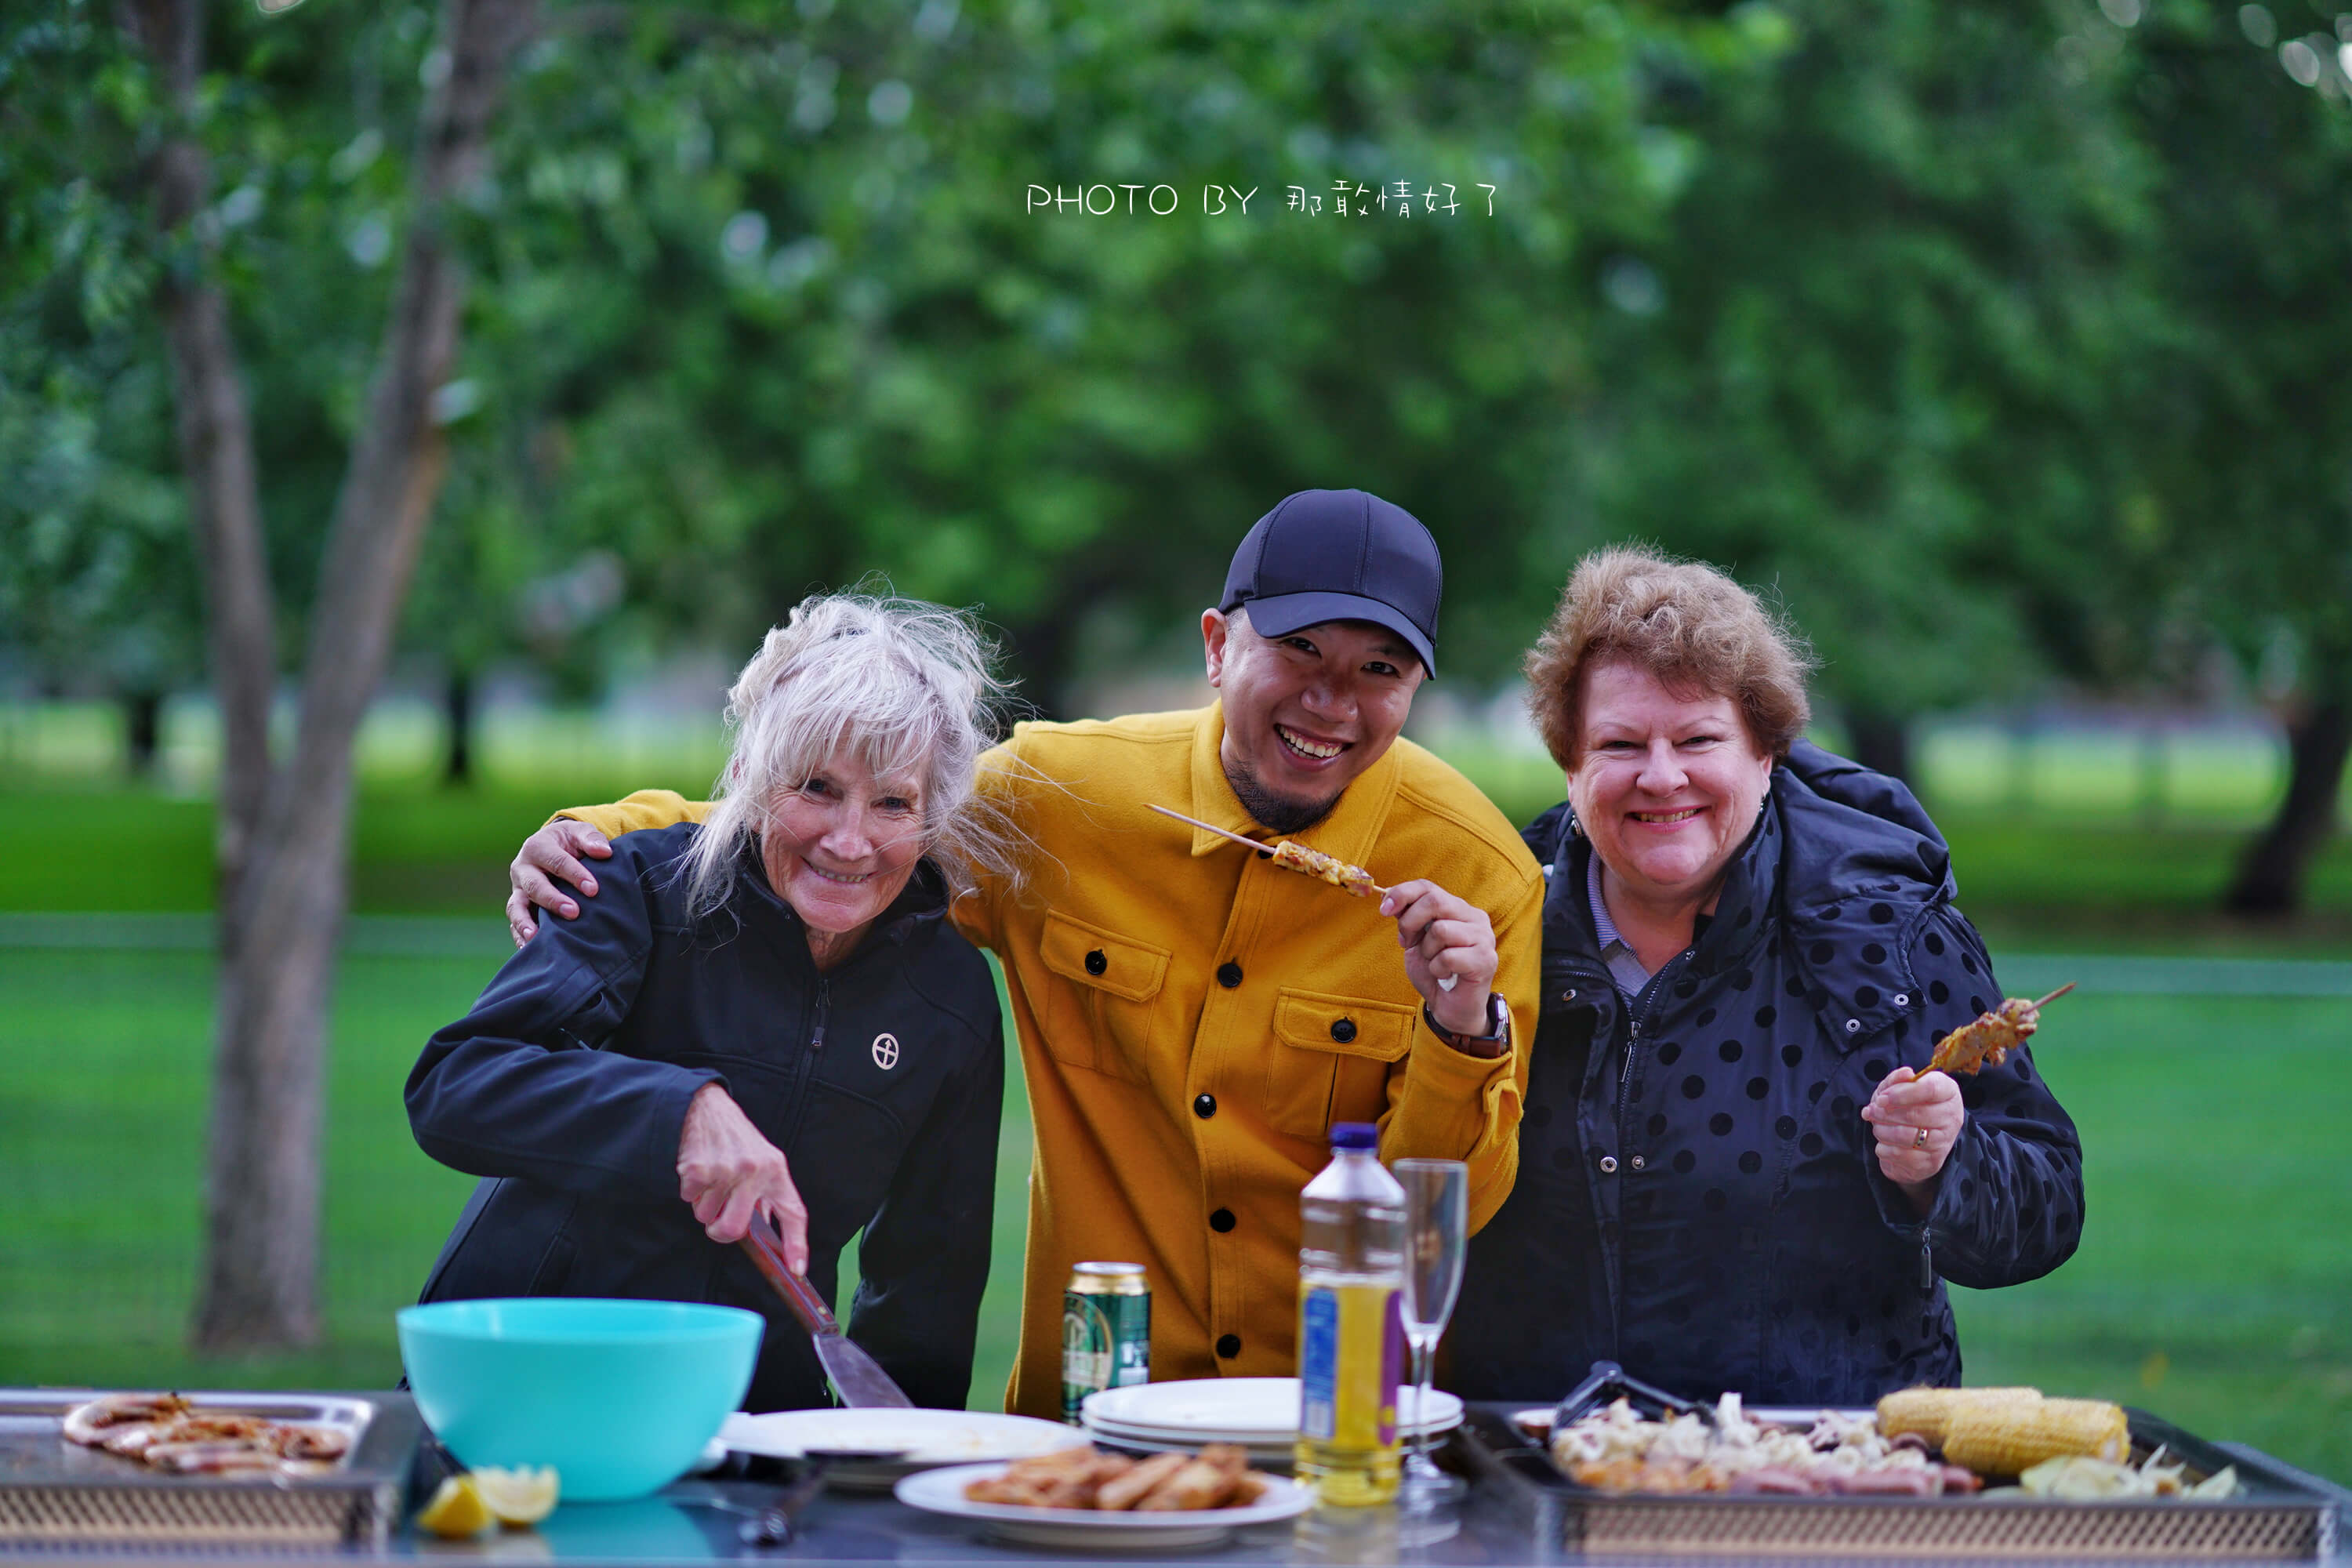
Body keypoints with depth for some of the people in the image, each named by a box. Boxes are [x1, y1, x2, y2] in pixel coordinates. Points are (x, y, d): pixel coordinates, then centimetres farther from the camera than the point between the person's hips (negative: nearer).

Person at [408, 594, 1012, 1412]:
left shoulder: (954, 1000, 3)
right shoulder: (649, 890, -7)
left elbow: (928, 1273, 14)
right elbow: (451, 1086, -20)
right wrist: (682, 1110, -31)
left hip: (756, 1414, 3)